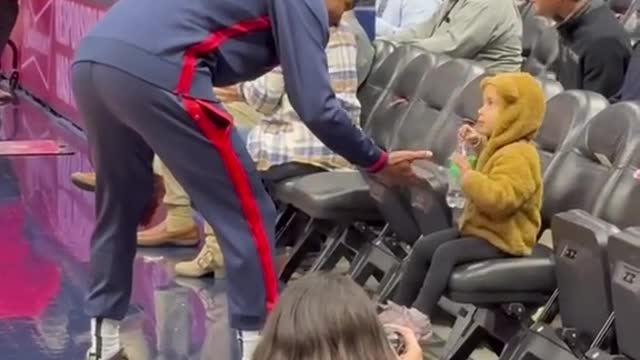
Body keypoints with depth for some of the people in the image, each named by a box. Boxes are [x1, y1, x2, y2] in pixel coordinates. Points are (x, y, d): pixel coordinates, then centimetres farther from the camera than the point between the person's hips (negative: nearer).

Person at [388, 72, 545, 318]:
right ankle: (398, 308, 4)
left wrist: (468, 175, -32)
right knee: (424, 247, 3)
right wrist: (480, 144, 22)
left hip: (502, 238, -11)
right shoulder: (502, 146, 11)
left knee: (446, 253, -27)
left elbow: (499, 199, -38)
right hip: (480, 226, 11)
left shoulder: (519, 156, -24)